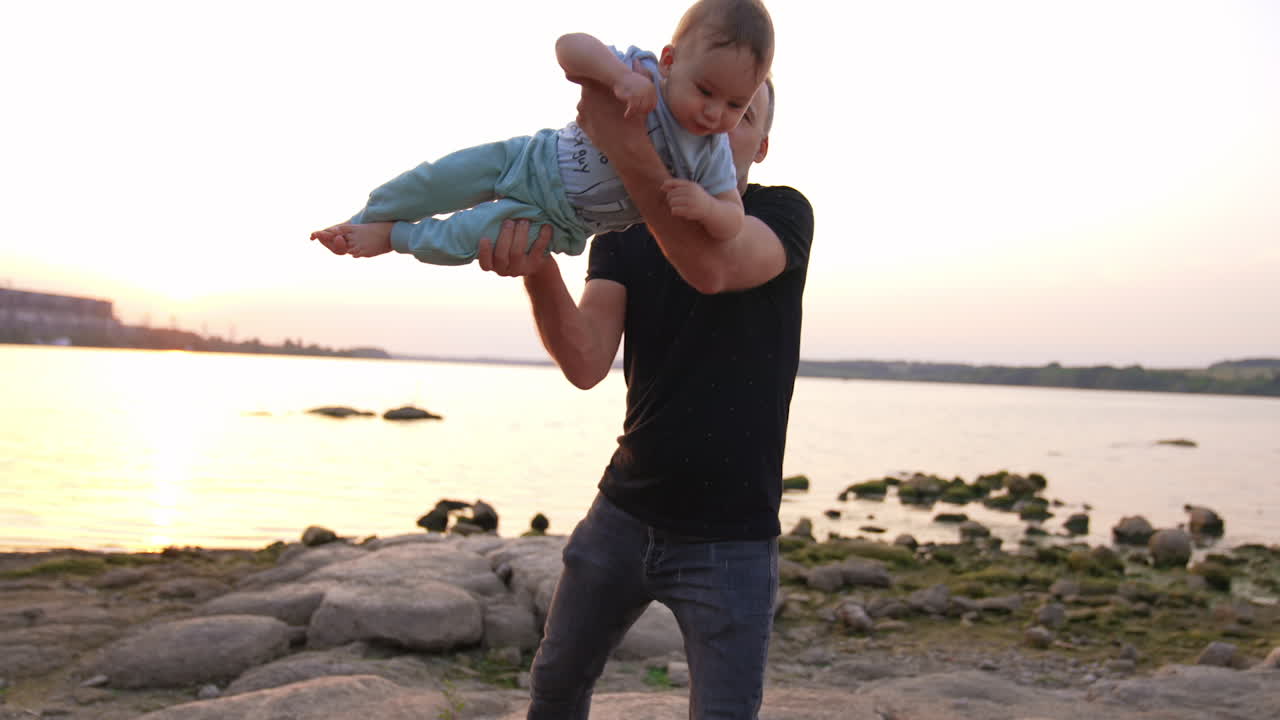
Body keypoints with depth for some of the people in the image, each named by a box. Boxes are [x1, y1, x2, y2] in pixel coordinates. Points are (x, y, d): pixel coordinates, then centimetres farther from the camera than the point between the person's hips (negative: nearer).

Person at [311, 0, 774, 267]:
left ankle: (393, 238, 13)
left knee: (469, 235, -16)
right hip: (533, 158, 0)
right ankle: (360, 222, 25)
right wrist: (620, 76, -50)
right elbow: (569, 47, -32)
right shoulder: (642, 76, -23)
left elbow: (732, 219, -16)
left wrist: (705, 208, -39)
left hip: (555, 221, 0)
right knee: (434, 181, -2)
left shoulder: (709, 155, -17)